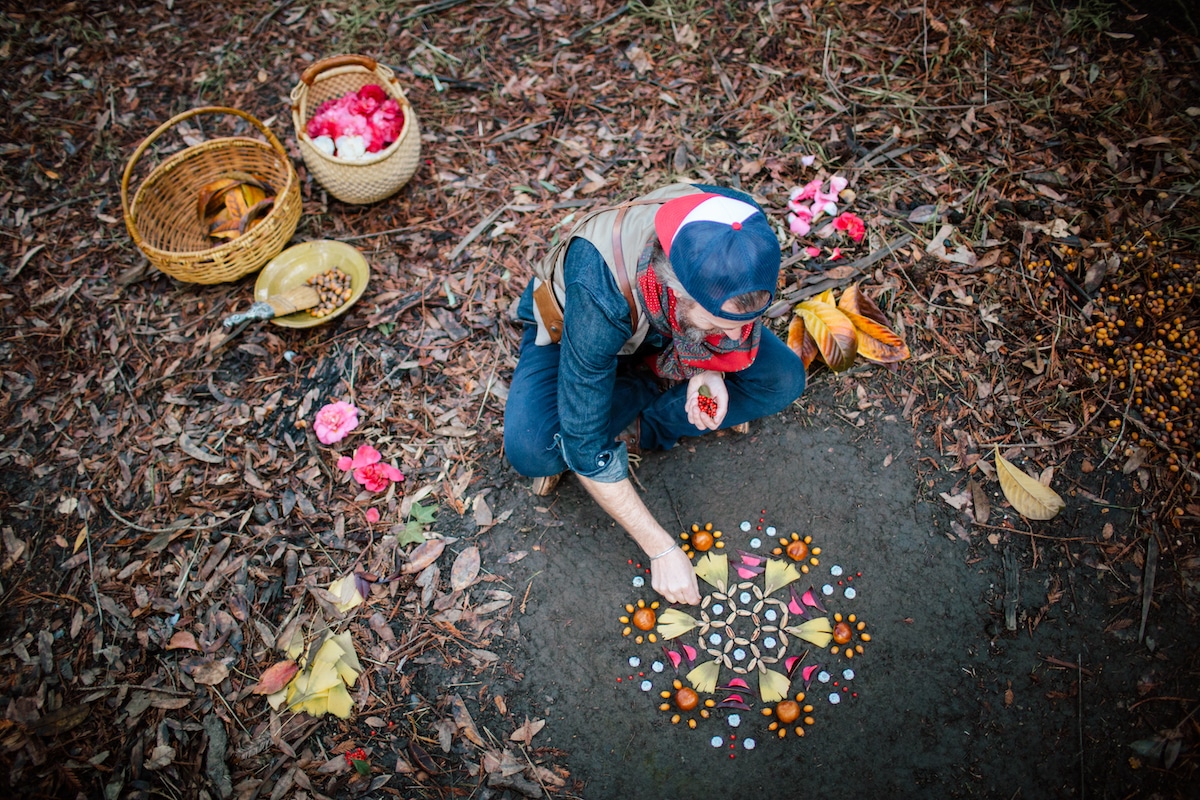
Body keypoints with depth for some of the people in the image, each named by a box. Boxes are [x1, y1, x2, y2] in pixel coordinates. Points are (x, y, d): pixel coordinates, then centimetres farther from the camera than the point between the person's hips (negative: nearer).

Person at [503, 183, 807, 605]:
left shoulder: (739, 234, -33)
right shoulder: (600, 298, -45)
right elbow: (586, 447, -37)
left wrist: (709, 369, -29)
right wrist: (662, 550, -31)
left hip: (665, 330, 4)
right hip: (568, 326, -3)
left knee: (783, 380, -16)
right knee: (532, 450, -31)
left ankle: (635, 431, -10)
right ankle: (655, 384, -6)